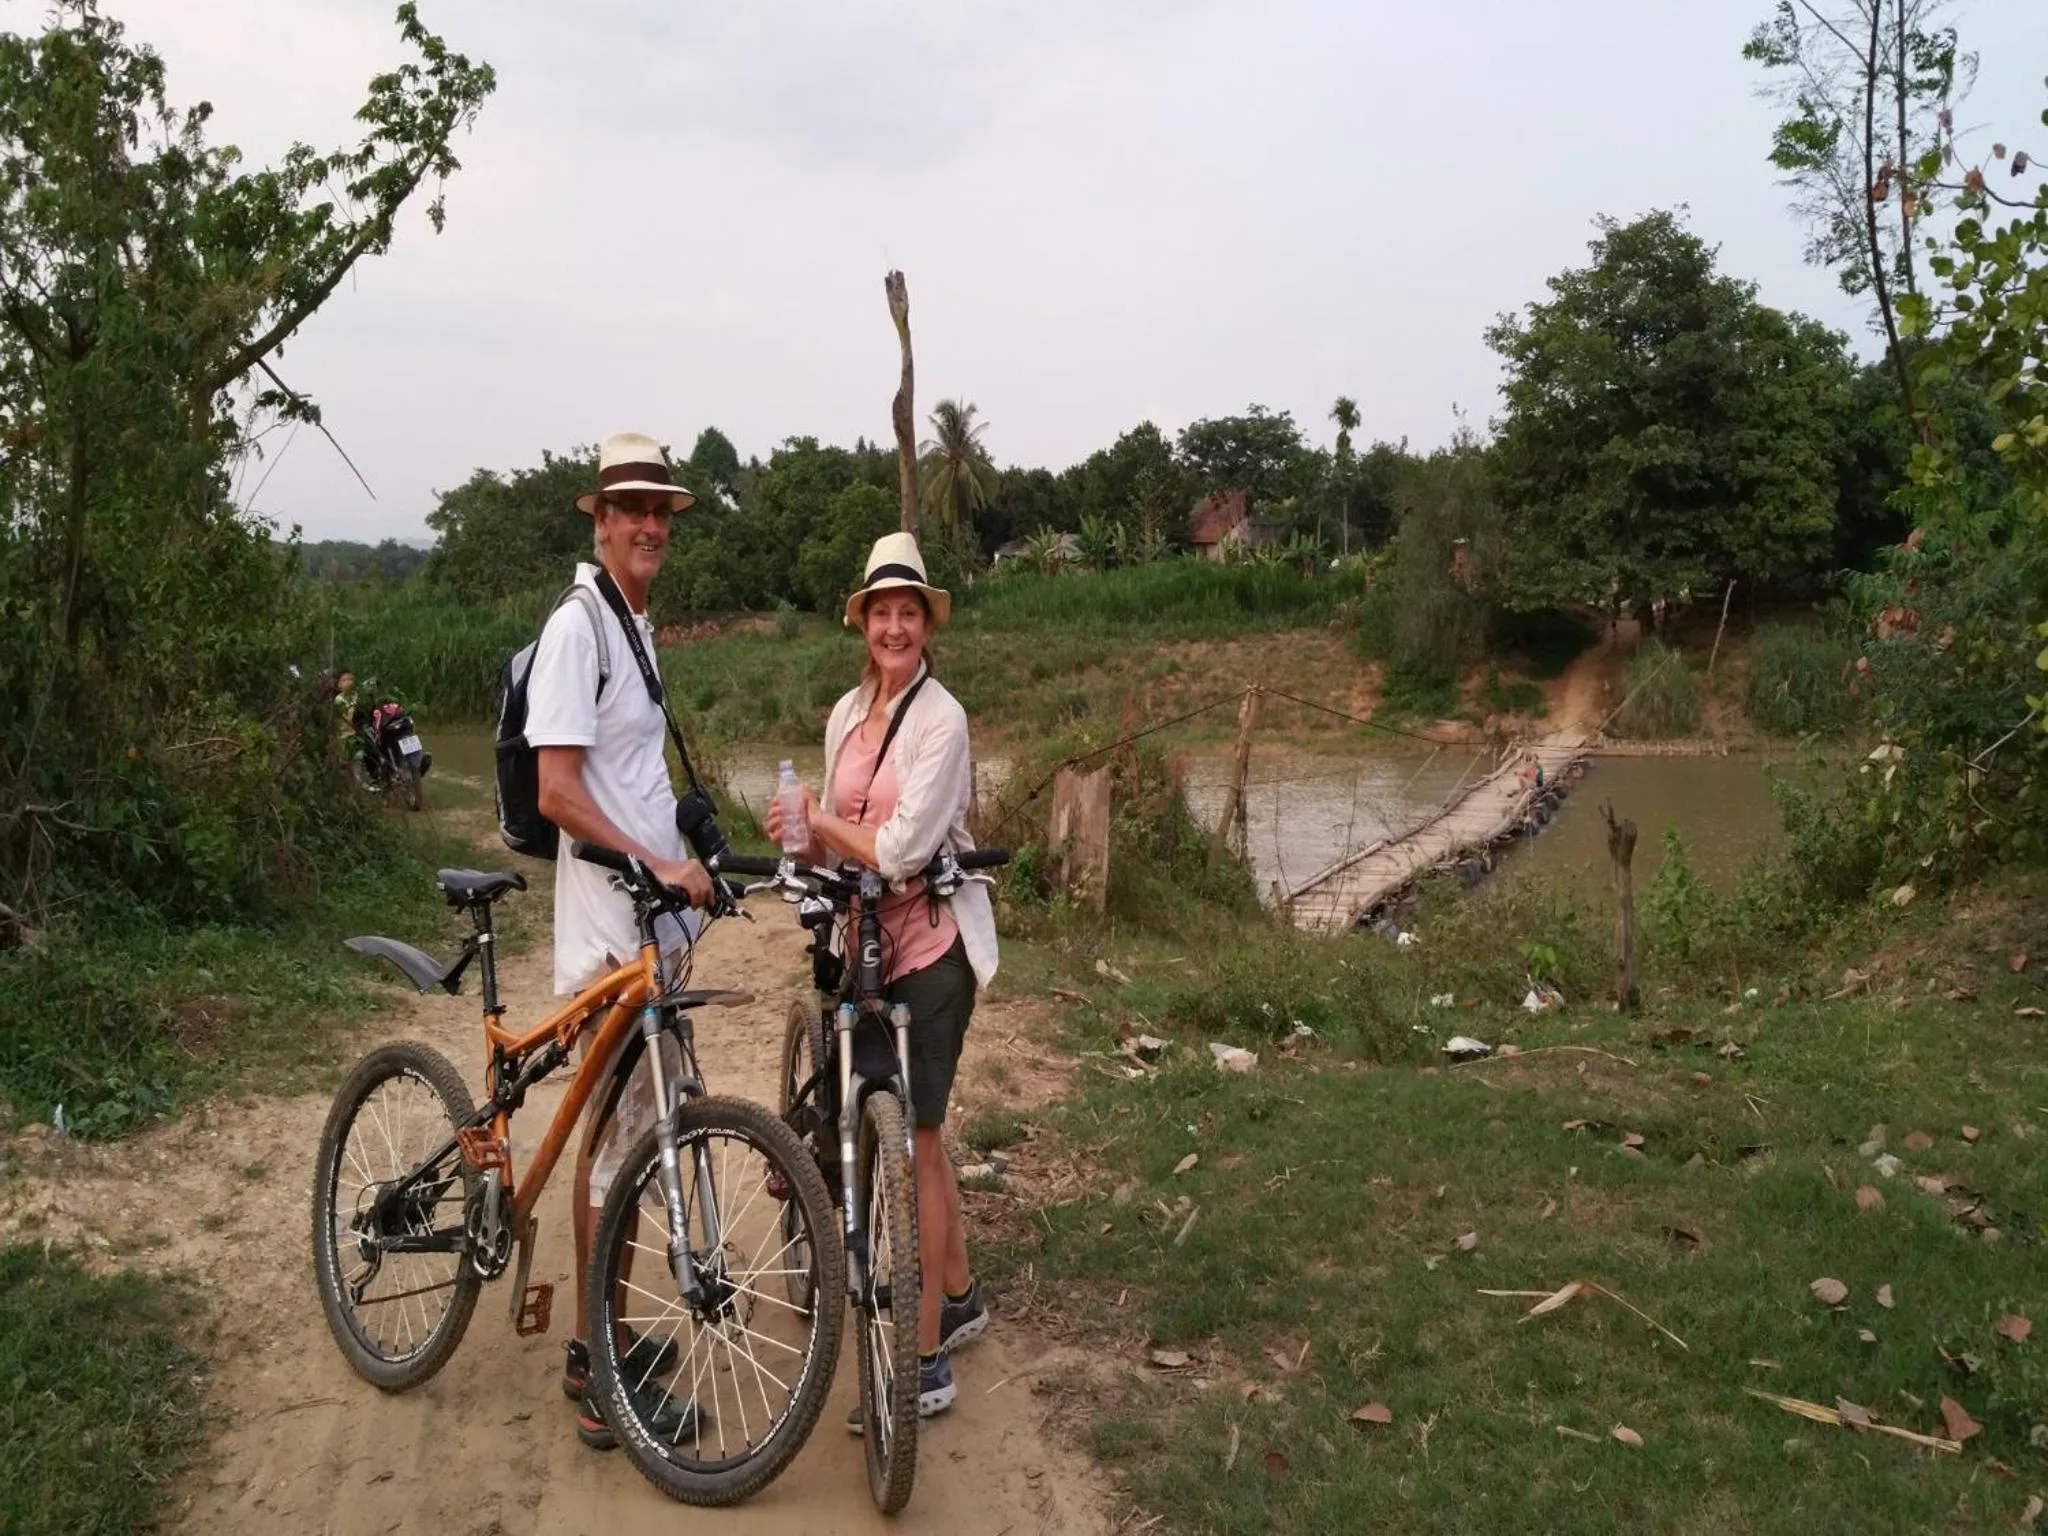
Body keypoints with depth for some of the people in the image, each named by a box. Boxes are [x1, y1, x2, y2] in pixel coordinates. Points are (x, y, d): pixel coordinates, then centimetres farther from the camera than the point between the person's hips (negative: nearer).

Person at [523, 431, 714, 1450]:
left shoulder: (636, 626, 16)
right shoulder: (576, 628, -13)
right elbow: (559, 794, -20)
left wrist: (685, 862, 18)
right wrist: (657, 865, -24)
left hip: (649, 916, 10)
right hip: (610, 921, -10)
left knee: (613, 1130, 16)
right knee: (620, 1137, -3)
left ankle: (595, 1342, 29)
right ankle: (607, 1387, 8)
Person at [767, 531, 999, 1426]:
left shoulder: (941, 719, -15)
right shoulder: (845, 714, 8)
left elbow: (899, 850, -22)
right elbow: (838, 843, 11)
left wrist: (823, 822, -7)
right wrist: (802, 838, -11)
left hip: (934, 943, -7)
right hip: (872, 940, 7)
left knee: (913, 1141, -5)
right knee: (914, 1132, 17)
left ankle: (926, 1365, 5)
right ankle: (960, 1298, 36)